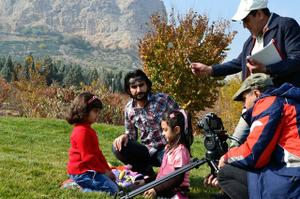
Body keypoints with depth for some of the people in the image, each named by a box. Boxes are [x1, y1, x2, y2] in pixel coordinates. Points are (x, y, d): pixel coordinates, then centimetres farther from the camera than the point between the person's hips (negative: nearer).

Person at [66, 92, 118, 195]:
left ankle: (80, 185, 8)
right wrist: (104, 171, -13)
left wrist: (107, 169, 12)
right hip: (82, 172, -10)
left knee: (112, 182, 14)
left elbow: (97, 152, 18)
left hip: (88, 170, 10)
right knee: (112, 190, -14)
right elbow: (88, 157, -21)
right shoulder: (82, 131, -18)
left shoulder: (88, 129, 16)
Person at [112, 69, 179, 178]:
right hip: (148, 151, 4)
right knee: (118, 148, -16)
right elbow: (131, 135, 12)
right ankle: (147, 173, 2)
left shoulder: (163, 99, -11)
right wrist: (125, 136, -13)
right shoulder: (129, 109, 2)